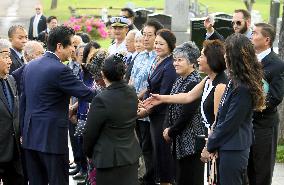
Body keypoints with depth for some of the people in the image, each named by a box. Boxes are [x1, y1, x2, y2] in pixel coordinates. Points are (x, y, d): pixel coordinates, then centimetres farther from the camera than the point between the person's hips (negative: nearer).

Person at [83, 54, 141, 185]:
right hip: (131, 155, 7)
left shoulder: (101, 100, -21)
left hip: (110, 159, -6)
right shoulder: (132, 94, -1)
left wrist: (88, 152, 7)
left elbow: (90, 133, -12)